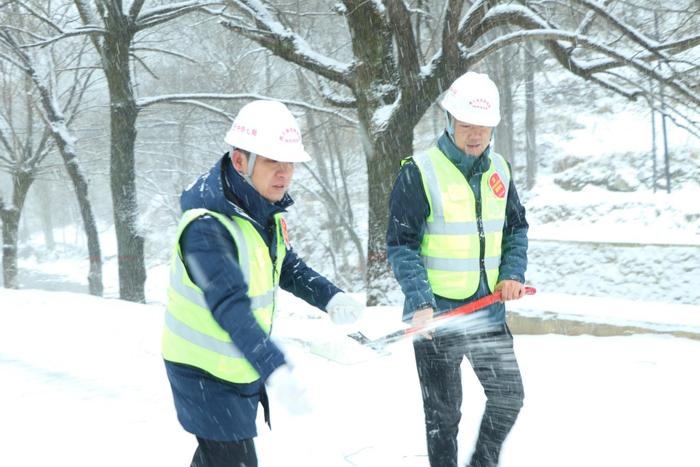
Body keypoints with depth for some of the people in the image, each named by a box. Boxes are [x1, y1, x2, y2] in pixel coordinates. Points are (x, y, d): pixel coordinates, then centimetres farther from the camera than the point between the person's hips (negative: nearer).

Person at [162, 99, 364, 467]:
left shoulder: (264, 212, -2)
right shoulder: (206, 227, -31)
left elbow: (286, 265, 13)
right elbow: (229, 306, -41)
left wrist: (330, 297, -6)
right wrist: (273, 368, -53)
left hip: (244, 368, 9)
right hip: (205, 373, -9)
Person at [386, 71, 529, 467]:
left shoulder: (499, 170, 5)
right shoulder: (420, 172, -12)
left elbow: (517, 229, 17)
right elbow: (401, 244, -12)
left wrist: (513, 272, -1)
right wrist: (420, 301, -23)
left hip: (488, 309, 5)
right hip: (436, 312, -5)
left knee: (509, 397, 9)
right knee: (444, 414, 6)